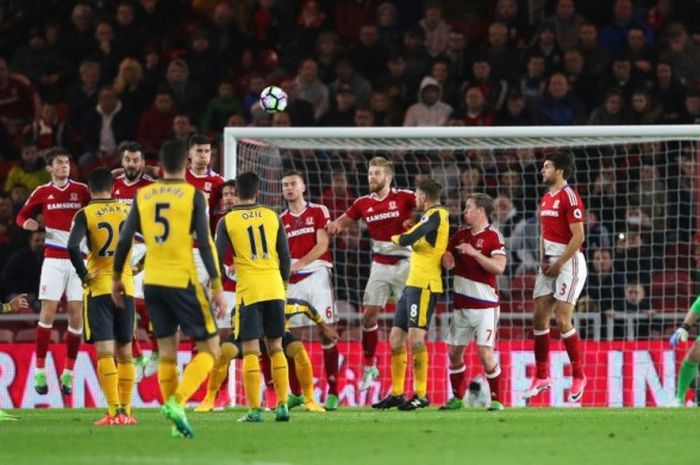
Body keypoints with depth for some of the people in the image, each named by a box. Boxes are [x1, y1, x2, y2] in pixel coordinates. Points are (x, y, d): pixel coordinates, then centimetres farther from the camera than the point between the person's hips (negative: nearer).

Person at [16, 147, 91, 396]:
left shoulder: (82, 190, 2)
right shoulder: (42, 193, 4)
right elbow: (21, 215, 13)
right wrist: (26, 223, -9)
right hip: (53, 260, 0)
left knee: (76, 315, 0)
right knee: (48, 312, -5)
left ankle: (68, 373, 8)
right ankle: (40, 371, 1)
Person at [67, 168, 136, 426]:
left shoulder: (85, 214, -5)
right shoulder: (127, 211, 6)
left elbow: (72, 246, -20)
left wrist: (84, 275, -9)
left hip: (98, 288, -3)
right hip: (126, 287, 3)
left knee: (104, 351, -7)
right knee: (124, 351, 11)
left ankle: (115, 412, -16)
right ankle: (126, 411, 11)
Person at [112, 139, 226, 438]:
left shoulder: (143, 196, 6)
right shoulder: (193, 196, -6)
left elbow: (124, 240, 6)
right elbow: (205, 244, -10)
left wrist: (117, 278, 19)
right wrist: (217, 287, -6)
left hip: (152, 283, 5)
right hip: (183, 281, -4)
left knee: (166, 350, 13)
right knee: (209, 347, 4)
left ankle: (176, 420, 10)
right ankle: (177, 402, -17)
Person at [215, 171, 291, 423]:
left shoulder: (227, 221, -1)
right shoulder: (272, 216, 7)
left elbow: (217, 258, -3)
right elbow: (285, 255, 9)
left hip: (248, 291, -3)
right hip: (274, 289, 3)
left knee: (250, 350, -2)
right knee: (275, 348, 11)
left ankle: (255, 410, -6)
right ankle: (282, 405, 7)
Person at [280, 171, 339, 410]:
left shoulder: (318, 211, 4)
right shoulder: (281, 220, 15)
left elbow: (322, 245, -5)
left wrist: (299, 264, -15)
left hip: (316, 275, -4)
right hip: (292, 282, 4)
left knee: (326, 334, -7)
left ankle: (333, 393, -7)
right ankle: (296, 393, 9)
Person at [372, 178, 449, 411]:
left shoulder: (436, 215, -12)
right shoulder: (437, 215, 17)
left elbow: (408, 240, -17)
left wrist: (395, 238, 2)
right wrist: (407, 233, 7)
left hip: (424, 285, -10)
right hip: (413, 284, 10)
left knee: (415, 336, -14)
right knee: (396, 338, 10)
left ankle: (421, 395, -12)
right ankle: (396, 394, 15)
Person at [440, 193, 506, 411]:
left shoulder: (493, 237, -9)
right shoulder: (461, 235, 11)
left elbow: (499, 267, -19)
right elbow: (447, 255, 19)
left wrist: (474, 253, -24)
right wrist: (447, 259, -3)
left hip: (484, 305, -7)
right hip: (461, 304, 7)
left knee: (485, 352, -11)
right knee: (454, 352, 8)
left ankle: (496, 399, -2)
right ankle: (457, 398, 20)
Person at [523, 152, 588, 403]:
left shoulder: (569, 197, -13)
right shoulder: (546, 199, 14)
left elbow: (578, 236, -17)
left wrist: (559, 264, -15)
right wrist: (543, 259, 4)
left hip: (569, 262, -8)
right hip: (550, 264, 8)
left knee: (562, 320, -11)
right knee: (539, 318, 4)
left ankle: (579, 376, 1)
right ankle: (542, 377, 10)